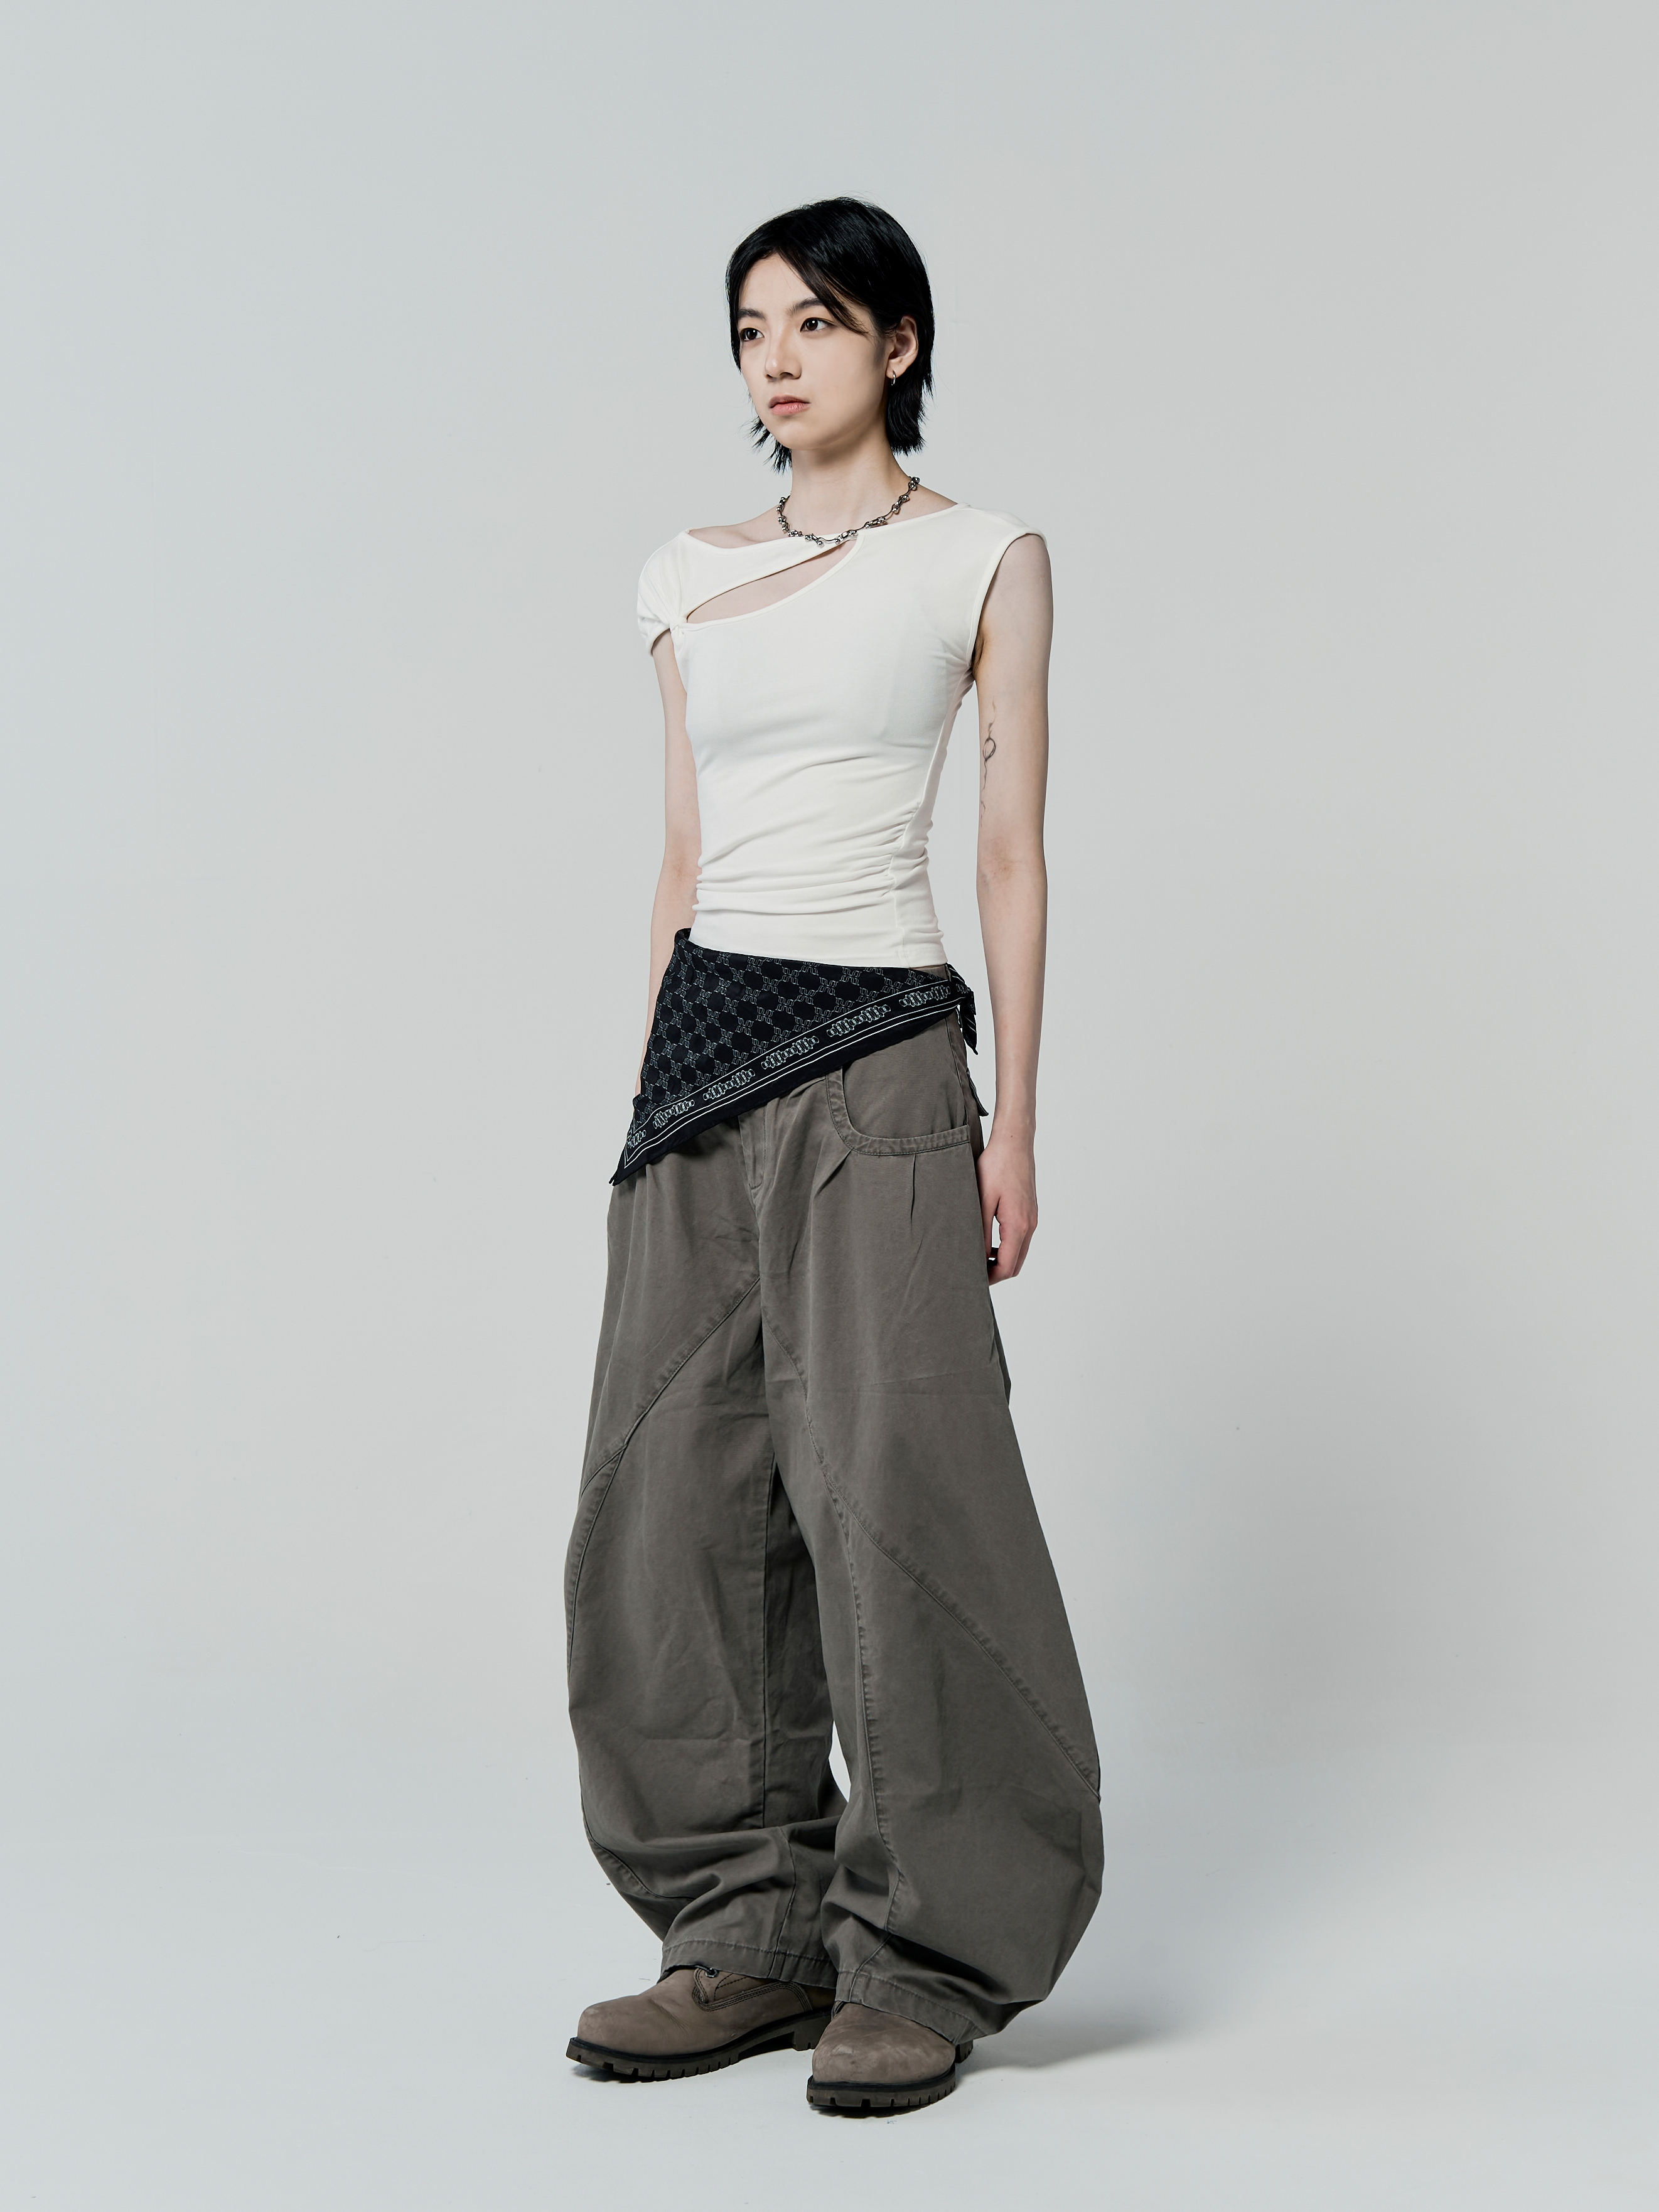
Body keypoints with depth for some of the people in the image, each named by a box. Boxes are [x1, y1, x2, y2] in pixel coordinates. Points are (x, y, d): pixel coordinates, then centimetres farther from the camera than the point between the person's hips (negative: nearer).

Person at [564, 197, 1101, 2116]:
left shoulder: (986, 561, 3)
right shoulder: (690, 578, 14)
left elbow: (1012, 855, 0)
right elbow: (683, 863, 16)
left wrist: (1013, 1124, -6)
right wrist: (645, 1099, 13)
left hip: (878, 1045, -5)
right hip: (703, 1045, 5)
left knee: (890, 1488, -7)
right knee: (675, 1493, 3)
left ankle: (922, 1959, 5)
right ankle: (751, 1934, 14)